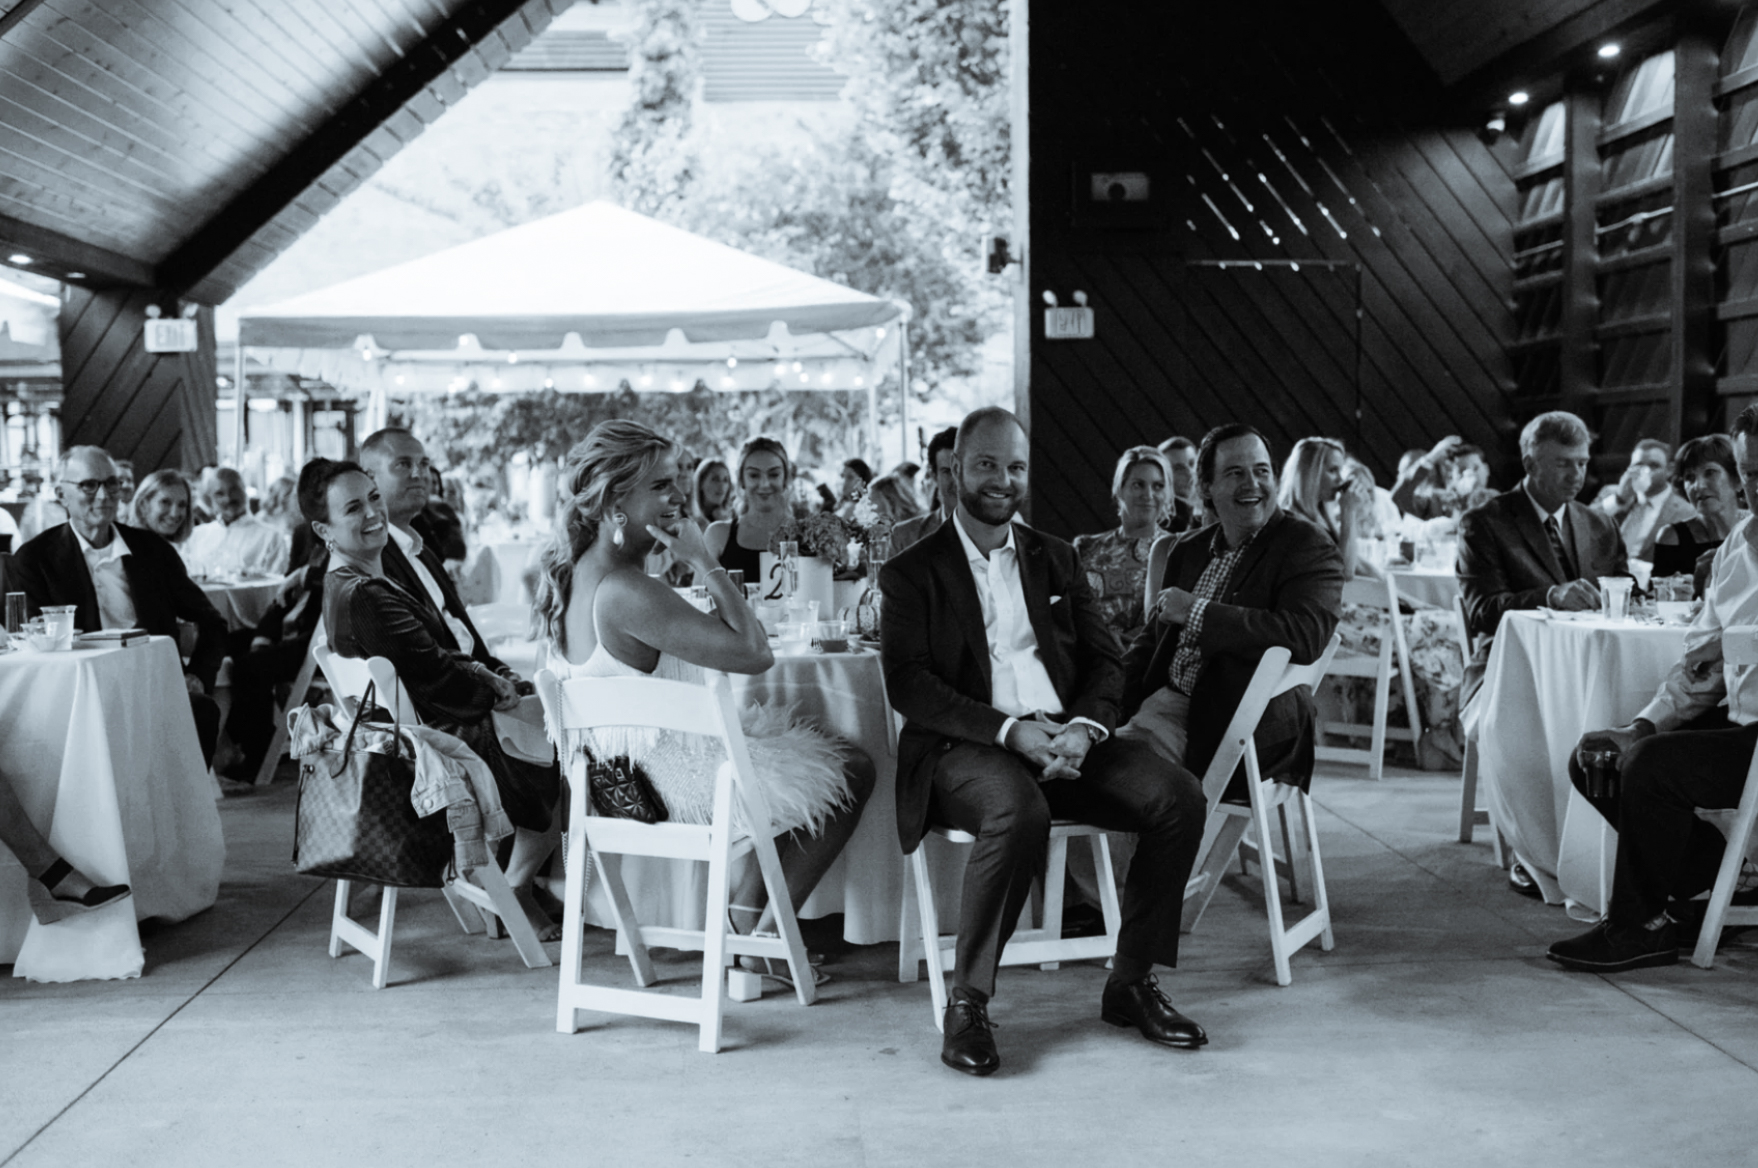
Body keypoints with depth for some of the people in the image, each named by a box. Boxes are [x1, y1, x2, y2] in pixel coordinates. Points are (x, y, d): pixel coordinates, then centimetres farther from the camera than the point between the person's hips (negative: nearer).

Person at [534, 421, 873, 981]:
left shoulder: (570, 574, 1)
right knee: (853, 773, 10)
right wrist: (704, 561, -21)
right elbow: (754, 652, -29)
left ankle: (746, 907, 27)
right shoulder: (625, 592, -30)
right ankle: (766, 935, 15)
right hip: (673, 782, -10)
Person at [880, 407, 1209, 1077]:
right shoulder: (913, 572, 6)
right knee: (1019, 810, -38)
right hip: (967, 748, -5)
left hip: (1065, 740, 5)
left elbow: (1105, 663, 14)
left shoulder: (1057, 560, 20)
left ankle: (1130, 983, -5)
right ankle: (967, 1004, -23)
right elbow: (908, 685, -6)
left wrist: (1083, 727, -9)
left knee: (1178, 795, -19)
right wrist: (1009, 730, -19)